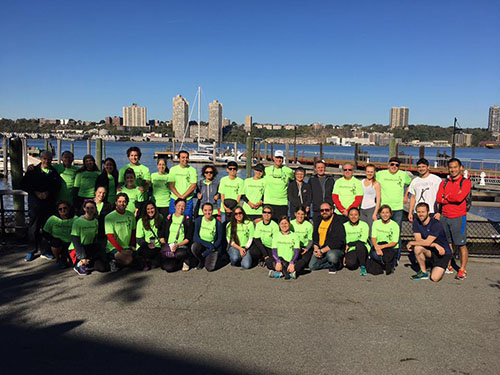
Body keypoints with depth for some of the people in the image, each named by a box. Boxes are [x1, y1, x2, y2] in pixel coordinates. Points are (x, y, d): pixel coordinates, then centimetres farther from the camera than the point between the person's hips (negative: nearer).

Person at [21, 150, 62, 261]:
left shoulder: (55, 172, 9)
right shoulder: (33, 171, 4)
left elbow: (57, 186, 4)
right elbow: (23, 184, -1)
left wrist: (48, 193, -12)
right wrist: (36, 193, -11)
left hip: (50, 204, 2)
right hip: (35, 203, -2)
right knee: (33, 227, 2)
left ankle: (45, 251, 16)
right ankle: (32, 251, 13)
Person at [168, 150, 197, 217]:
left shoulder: (192, 170, 2)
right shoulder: (173, 169, 6)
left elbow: (193, 186, -4)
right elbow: (171, 186, 0)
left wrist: (183, 196, -13)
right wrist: (179, 196, -13)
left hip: (188, 199, -1)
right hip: (175, 199, 1)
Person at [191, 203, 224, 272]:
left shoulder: (217, 223, -11)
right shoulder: (198, 221, -6)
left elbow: (219, 240, -7)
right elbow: (196, 237, -6)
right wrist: (208, 244, -22)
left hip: (213, 247, -2)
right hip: (201, 244, 2)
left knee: (210, 268, -23)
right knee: (194, 247, -33)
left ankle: (211, 259, 14)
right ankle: (201, 261, 0)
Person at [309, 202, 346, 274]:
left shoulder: (338, 221, -14)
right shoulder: (319, 221, 9)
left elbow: (338, 241, -22)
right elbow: (315, 237, 18)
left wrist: (322, 251, -22)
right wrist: (316, 248, -2)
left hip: (335, 249, -6)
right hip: (320, 250, 6)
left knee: (331, 255, -39)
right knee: (312, 266, -8)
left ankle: (334, 266, -2)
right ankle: (333, 263, 10)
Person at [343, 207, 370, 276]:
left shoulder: (364, 225, 1)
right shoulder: (344, 226, 7)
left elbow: (363, 240, -10)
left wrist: (349, 244, -12)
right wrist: (344, 255, -4)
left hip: (362, 249, -1)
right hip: (350, 251, 1)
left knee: (359, 244, -37)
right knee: (350, 264, -31)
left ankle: (363, 267, -19)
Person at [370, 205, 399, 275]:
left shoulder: (394, 225, -4)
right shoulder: (376, 223, 4)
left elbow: (394, 242, -9)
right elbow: (373, 238, -5)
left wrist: (382, 246, -24)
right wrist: (377, 247, -25)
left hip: (392, 248, -2)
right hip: (378, 246, 2)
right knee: (374, 254, -31)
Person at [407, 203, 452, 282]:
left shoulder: (436, 224, -22)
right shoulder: (416, 222, -5)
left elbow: (427, 242, -27)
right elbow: (418, 240, -13)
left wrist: (411, 243, -17)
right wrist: (435, 245, -23)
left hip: (443, 252, -5)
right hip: (431, 251, 5)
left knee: (434, 278, -21)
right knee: (417, 248, -30)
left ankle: (440, 268, 15)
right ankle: (423, 272, -7)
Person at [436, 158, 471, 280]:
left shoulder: (466, 182, -3)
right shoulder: (444, 183, 11)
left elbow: (460, 198, -17)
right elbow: (438, 198, -2)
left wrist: (446, 196, -3)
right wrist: (454, 197, -10)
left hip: (458, 217, -5)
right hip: (444, 217, 5)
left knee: (461, 244, -2)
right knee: (448, 243, 12)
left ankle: (462, 269, 5)